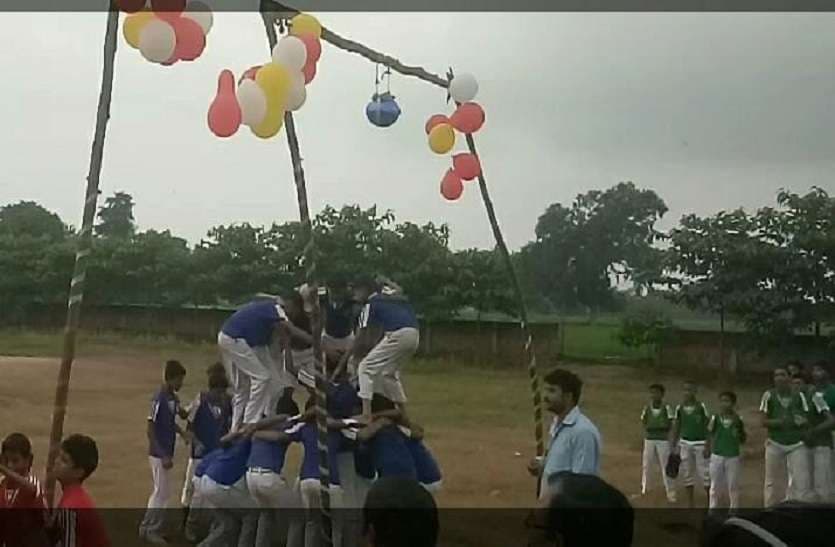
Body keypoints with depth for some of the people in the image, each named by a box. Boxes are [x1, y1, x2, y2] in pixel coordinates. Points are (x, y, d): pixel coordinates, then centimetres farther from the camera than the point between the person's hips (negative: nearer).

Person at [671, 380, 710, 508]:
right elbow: (676, 427, 7)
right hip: (685, 444, 4)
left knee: (704, 474, -2)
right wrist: (673, 446, 4)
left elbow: (708, 427, -7)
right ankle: (691, 505, 19)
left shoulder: (701, 407, -10)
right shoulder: (680, 408, 0)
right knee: (687, 474, 8)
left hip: (700, 444, -4)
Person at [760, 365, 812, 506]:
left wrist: (802, 421, -17)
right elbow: (763, 421, -4)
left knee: (801, 481, -7)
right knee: (773, 482, 6)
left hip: (797, 444, 0)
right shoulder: (769, 395, -2)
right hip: (775, 444, 0)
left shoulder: (799, 395, 1)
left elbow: (807, 418, 6)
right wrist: (780, 422, -20)